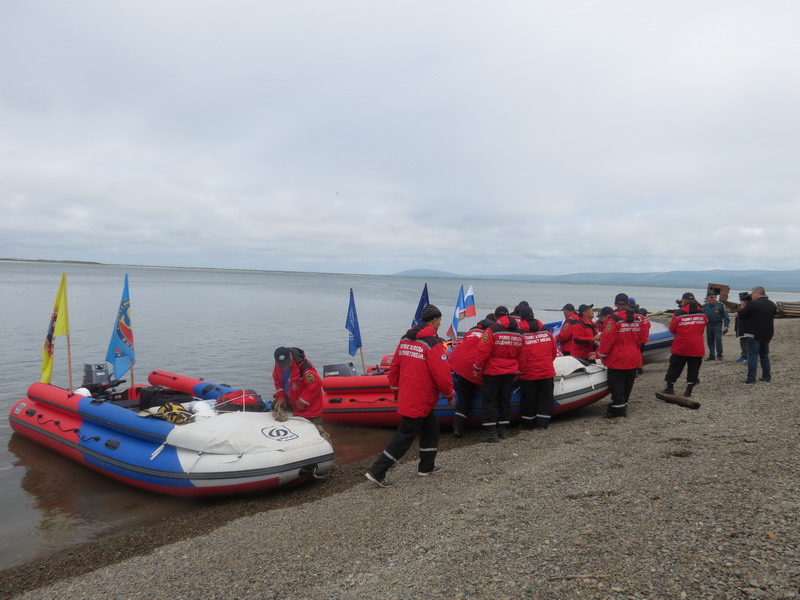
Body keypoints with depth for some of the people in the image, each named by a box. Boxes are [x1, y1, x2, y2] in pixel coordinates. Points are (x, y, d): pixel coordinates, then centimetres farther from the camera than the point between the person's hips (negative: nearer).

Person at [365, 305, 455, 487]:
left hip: (406, 398, 8)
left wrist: (396, 389, 24)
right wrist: (450, 395, -3)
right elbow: (442, 375, -19)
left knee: (430, 428, 23)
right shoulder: (433, 343, -18)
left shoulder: (405, 340, 7)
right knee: (405, 436, 0)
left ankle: (427, 467, 32)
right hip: (420, 402, -8)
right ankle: (377, 472, 2)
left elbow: (394, 368, 12)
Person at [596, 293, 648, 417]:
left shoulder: (613, 319, -16)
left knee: (616, 384, 4)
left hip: (617, 360, -6)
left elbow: (607, 340, -17)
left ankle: (619, 409, 6)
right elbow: (643, 338, 8)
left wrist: (601, 354, -4)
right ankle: (622, 405, 28)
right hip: (634, 359, 6)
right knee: (627, 384, 17)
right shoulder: (638, 318, 1)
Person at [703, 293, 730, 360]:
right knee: (710, 341, 7)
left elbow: (725, 316, -1)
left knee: (718, 340, -9)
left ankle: (719, 355, 1)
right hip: (709, 326, 4)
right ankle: (711, 355, 16)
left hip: (718, 325, -4)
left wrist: (726, 326, -7)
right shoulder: (705, 306, 10)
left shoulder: (720, 305, -1)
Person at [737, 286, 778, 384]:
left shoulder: (752, 304, -16)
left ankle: (751, 378, -2)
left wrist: (742, 306, 6)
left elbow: (741, 315, -13)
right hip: (767, 334, 7)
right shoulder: (772, 304, 7)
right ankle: (767, 377, 21)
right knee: (765, 356, 18)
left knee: (752, 357, -3)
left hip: (754, 335, -7)